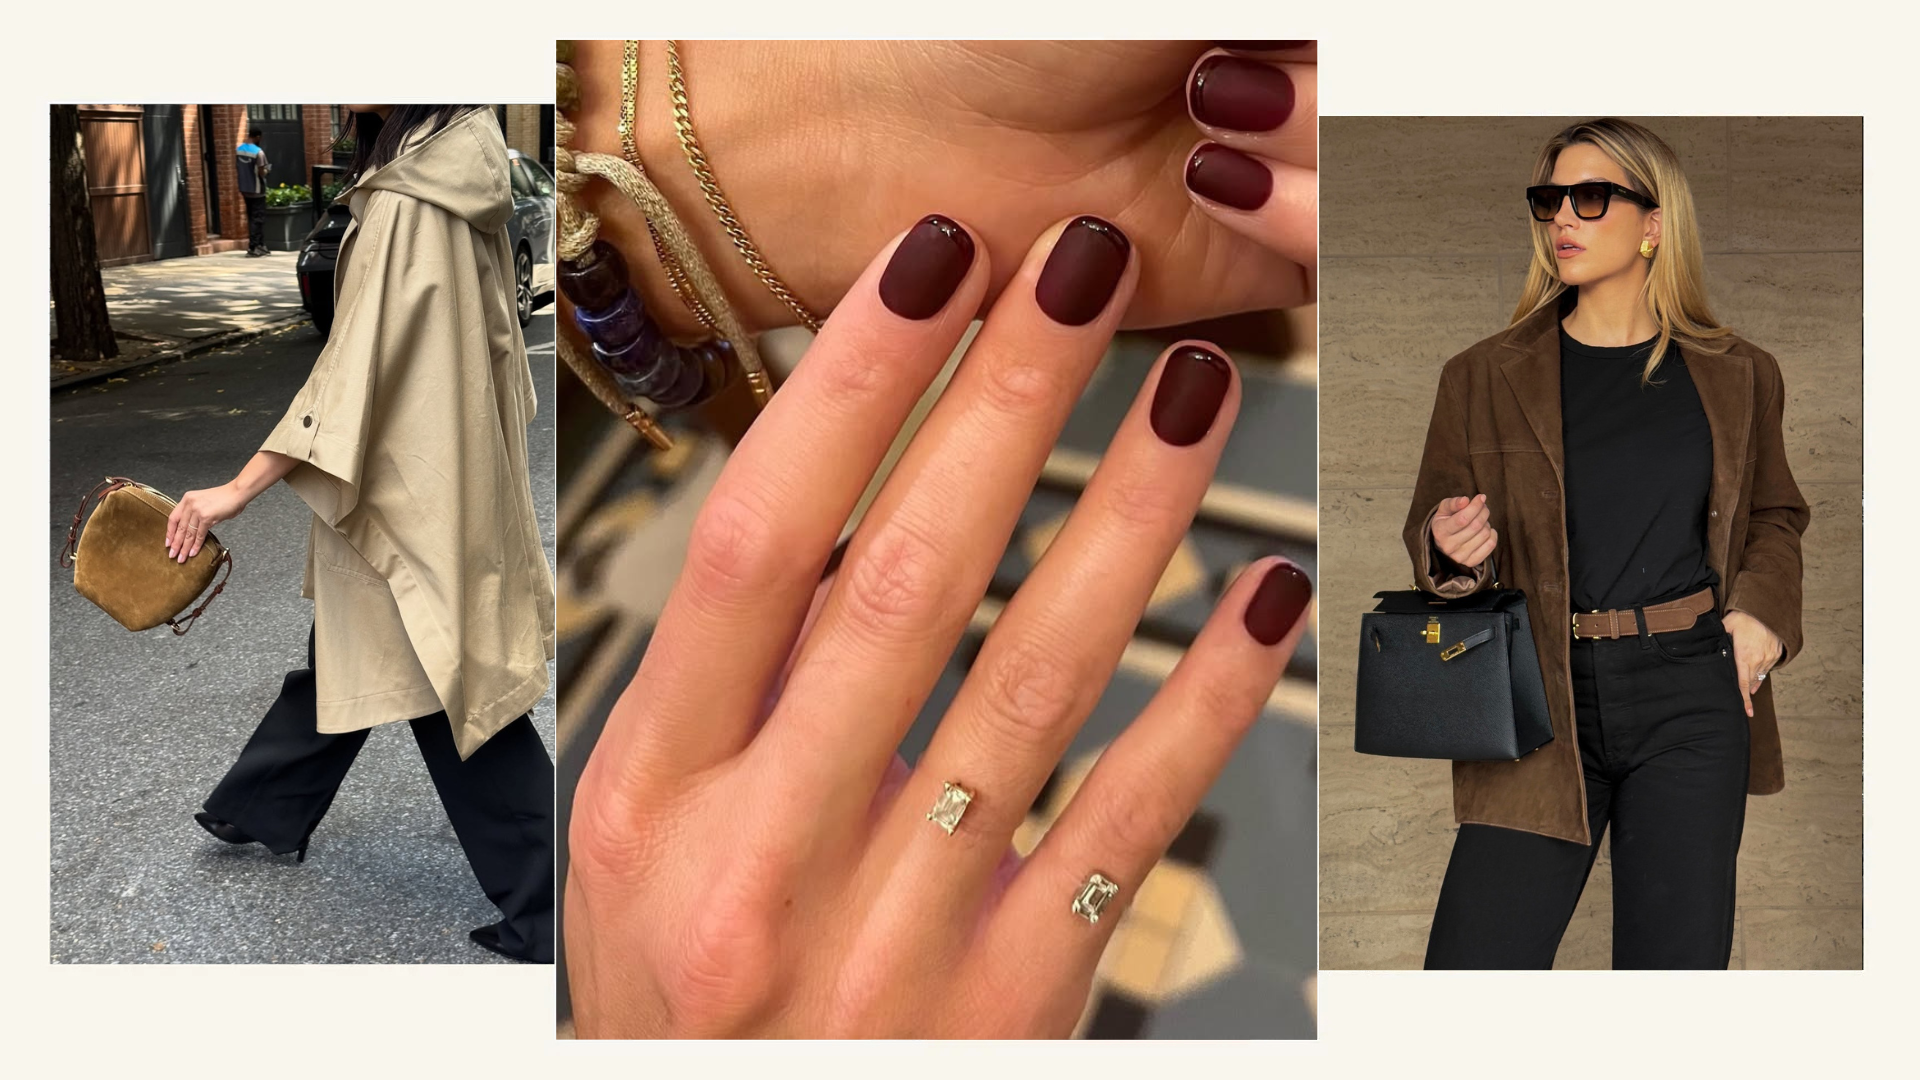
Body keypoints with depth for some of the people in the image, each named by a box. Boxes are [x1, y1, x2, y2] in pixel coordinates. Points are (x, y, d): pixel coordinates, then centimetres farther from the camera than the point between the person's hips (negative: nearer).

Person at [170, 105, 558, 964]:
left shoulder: (407, 204, -24)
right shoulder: (457, 163, 3)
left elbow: (356, 362, -25)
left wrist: (241, 487, -22)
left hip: (411, 492, -9)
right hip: (437, 470, 9)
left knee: (451, 684, 1)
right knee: (340, 645, 24)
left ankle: (541, 915, 12)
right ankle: (264, 808, 46)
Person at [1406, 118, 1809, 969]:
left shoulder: (1737, 376, 9)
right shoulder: (1485, 377, 4)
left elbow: (1776, 515, 21)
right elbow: (1432, 540, 8)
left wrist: (1761, 608, 2)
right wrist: (1456, 550, -15)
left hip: (1692, 690, 1)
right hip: (1540, 702, -1)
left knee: (1679, 959, 7)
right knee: (1474, 964, -5)